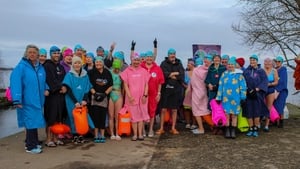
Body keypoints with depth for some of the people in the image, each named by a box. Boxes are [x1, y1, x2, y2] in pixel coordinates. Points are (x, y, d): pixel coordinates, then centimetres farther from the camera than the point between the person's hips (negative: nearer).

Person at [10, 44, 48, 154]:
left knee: (34, 121, 13)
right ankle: (31, 146, 7)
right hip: (27, 101, -6)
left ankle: (31, 142, 28)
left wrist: (46, 89, 4)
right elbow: (15, 83, -16)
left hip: (38, 100, 6)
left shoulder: (40, 67, 12)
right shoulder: (21, 67, -9)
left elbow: (43, 81, 24)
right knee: (31, 122, -4)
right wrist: (17, 100, -22)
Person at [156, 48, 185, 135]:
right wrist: (175, 73, -10)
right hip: (166, 89, -2)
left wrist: (170, 75, -9)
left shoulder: (179, 64, 8)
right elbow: (163, 74, -13)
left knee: (174, 110, 7)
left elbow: (182, 77, -3)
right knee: (163, 109, 0)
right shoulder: (164, 63, 3)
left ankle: (173, 128, 16)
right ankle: (161, 128, 10)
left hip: (176, 89, 2)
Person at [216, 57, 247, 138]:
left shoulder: (239, 75, 0)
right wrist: (219, 97, 7)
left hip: (235, 98, -1)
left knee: (234, 115, 5)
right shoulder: (224, 74, 7)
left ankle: (233, 132, 15)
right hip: (226, 98, 1)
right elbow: (220, 86, 9)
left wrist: (243, 97, -3)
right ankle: (227, 131, 12)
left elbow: (243, 86, 1)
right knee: (227, 115, 2)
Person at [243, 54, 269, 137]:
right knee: (249, 113, 2)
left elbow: (264, 82, -5)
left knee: (257, 112, -1)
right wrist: (246, 90, -11)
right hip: (248, 94, 2)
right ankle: (251, 129, 11)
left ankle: (256, 129, 9)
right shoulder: (246, 71, 10)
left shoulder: (261, 71, 5)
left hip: (257, 94, -2)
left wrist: (256, 89, -16)